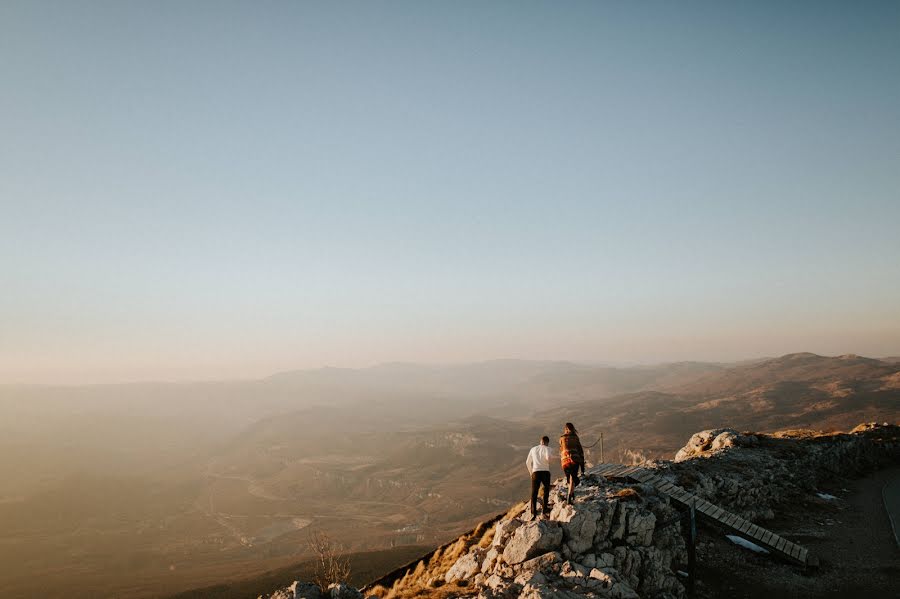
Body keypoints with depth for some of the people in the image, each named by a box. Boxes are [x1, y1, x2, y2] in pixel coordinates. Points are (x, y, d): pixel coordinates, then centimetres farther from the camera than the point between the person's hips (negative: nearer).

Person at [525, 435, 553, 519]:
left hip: (536, 472, 2)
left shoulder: (533, 449, 16)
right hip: (545, 471, -2)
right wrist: (548, 463, 4)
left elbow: (528, 462, 18)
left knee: (534, 493, 1)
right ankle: (545, 510, 17)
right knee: (546, 491, 19)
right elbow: (548, 457, -18)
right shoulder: (547, 448, 4)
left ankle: (533, 512, -11)